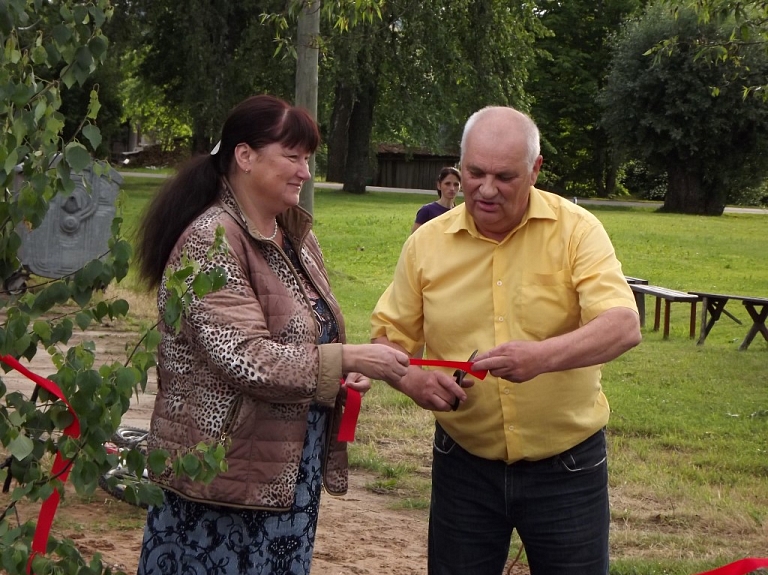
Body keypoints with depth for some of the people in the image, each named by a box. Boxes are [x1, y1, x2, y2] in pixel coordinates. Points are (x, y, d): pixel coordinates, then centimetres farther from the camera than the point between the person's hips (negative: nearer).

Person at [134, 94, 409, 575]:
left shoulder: (296, 235, 11)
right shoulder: (211, 240, -15)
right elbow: (245, 359, -23)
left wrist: (346, 374, 4)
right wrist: (348, 360, -23)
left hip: (291, 474, 8)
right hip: (226, 479, -8)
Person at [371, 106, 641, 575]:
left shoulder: (576, 230, -9)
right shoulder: (426, 243, -1)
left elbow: (624, 327, -20)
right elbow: (389, 338, 6)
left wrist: (543, 355, -38)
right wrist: (412, 379, -17)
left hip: (566, 466, -2)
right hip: (464, 463, 2)